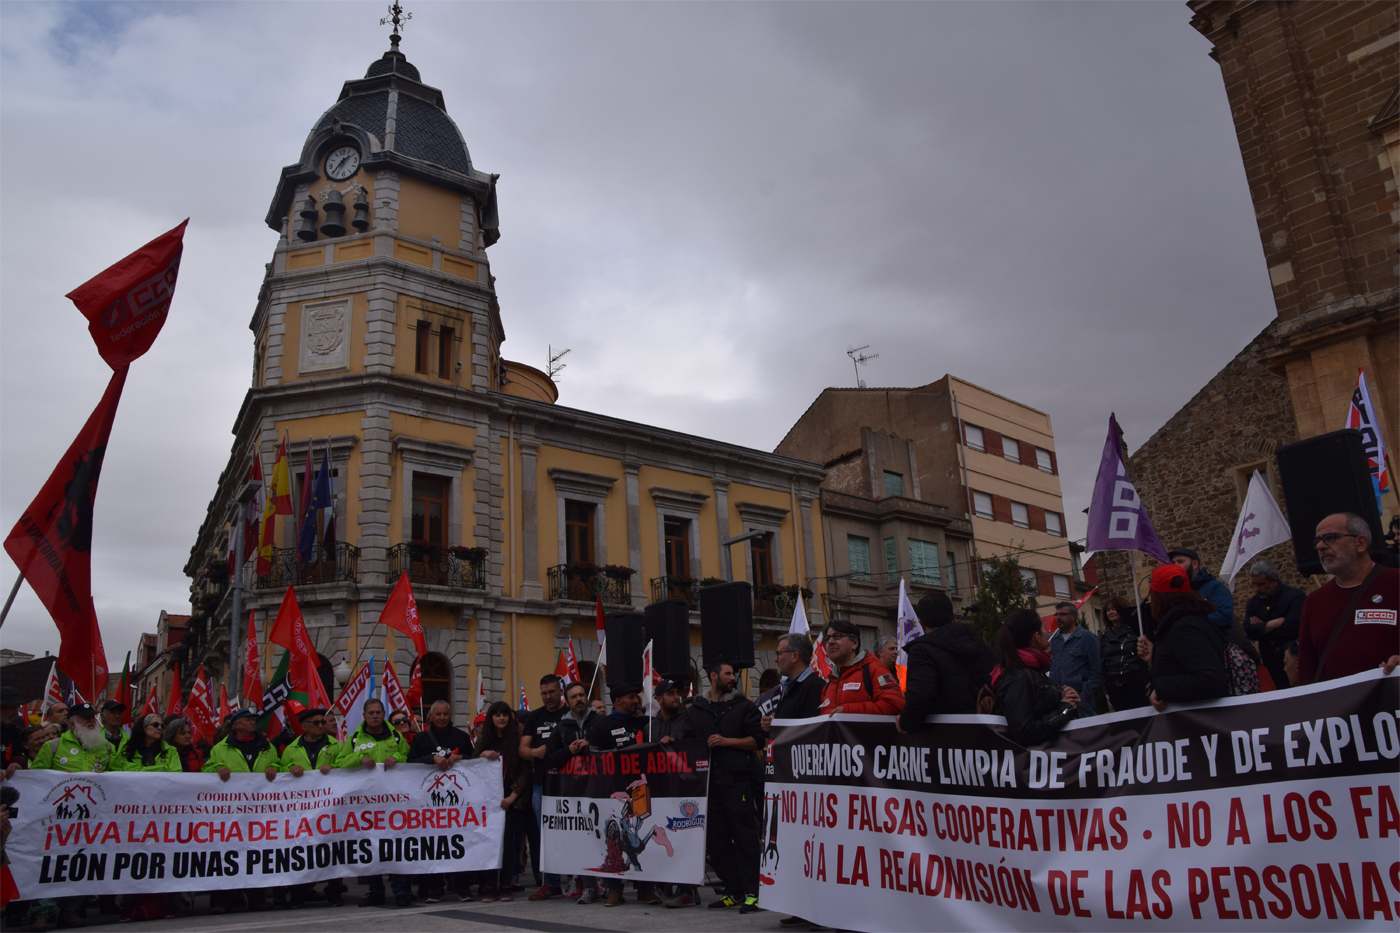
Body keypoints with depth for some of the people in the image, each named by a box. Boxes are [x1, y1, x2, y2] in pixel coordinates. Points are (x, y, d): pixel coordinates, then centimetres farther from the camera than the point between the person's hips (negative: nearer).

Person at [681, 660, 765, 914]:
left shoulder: (743, 705, 5)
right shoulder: (696, 710, 15)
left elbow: (758, 739, -2)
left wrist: (727, 741, -10)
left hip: (737, 779, -4)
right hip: (708, 780, 4)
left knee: (745, 836, -5)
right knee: (716, 840, 7)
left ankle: (752, 893, 1)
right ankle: (733, 891, 17)